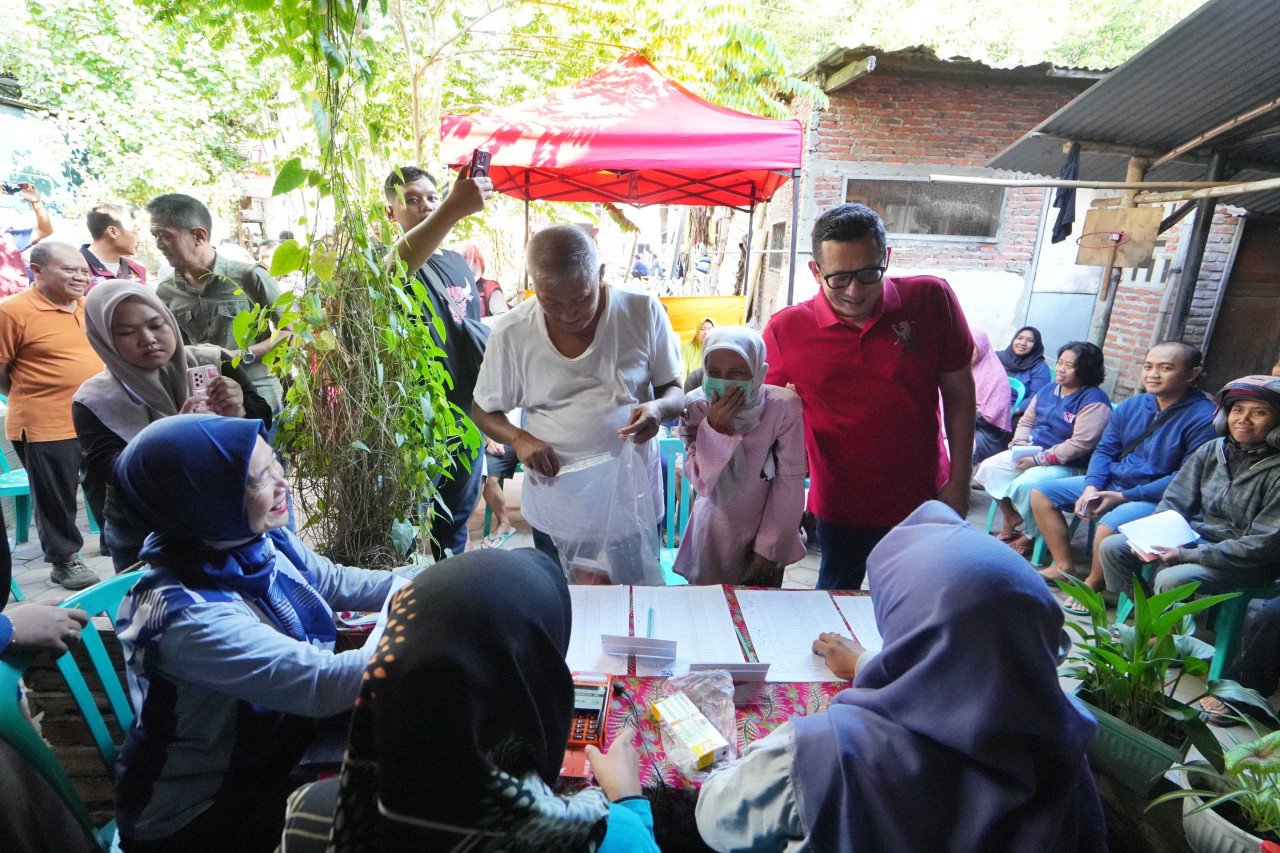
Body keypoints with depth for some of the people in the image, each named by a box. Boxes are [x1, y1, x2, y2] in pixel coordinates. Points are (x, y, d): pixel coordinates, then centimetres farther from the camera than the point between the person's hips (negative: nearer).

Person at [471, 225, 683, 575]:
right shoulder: (512, 331, -10)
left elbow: (675, 390, 0)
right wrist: (519, 438, -19)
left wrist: (659, 408, -24)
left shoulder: (644, 312, -11)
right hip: (555, 512, 1)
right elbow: (483, 411, 2)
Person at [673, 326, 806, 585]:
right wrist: (714, 428, -33)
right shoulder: (696, 406, -16)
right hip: (715, 534, 1)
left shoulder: (784, 406, -21)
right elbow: (700, 482, -19)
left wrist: (770, 546, -10)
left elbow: (790, 480, -14)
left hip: (766, 528, 0)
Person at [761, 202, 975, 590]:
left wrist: (959, 481, -2)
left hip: (920, 501, 1)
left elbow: (958, 392, -2)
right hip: (840, 508, 0)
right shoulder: (785, 329, -12)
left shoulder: (931, 300, -11)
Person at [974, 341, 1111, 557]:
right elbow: (1026, 422, 17)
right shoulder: (1048, 391, 10)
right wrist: (1019, 446, -4)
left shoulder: (1093, 401, -14)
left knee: (1025, 485, -31)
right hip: (1032, 451, 8)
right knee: (990, 467, -7)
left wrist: (1039, 459, -22)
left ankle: (1031, 535, -4)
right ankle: (1011, 517, 9)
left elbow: (1080, 443, -23)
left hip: (1068, 466, -8)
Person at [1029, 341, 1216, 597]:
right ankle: (1063, 566, 5)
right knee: (1041, 493, 1)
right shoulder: (1131, 406, 7)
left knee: (1109, 526, -35)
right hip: (1111, 482, 8)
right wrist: (1091, 488, -8)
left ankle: (1092, 584, -5)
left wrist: (1122, 497, -20)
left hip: (1157, 499, -7)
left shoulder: (1203, 418, -15)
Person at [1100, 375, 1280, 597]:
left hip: (1245, 562, -6)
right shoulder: (1210, 451, 2)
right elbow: (1174, 501, 4)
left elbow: (1261, 545, -19)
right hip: (1195, 536, 6)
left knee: (1170, 579, -31)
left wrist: (1186, 555, -25)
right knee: (1113, 547, -8)